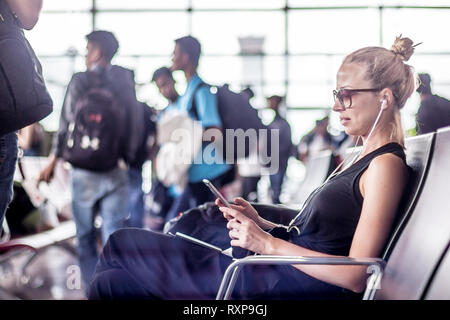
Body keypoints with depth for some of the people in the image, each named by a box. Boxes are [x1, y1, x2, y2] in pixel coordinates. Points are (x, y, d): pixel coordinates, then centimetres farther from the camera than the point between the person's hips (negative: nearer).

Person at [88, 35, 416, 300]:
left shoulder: (386, 164, -10)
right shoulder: (360, 160, 19)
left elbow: (356, 276, -18)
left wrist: (269, 244, -16)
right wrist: (261, 224, 5)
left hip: (283, 287, -9)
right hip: (272, 272, 9)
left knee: (121, 245, -4)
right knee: (111, 282, 4)